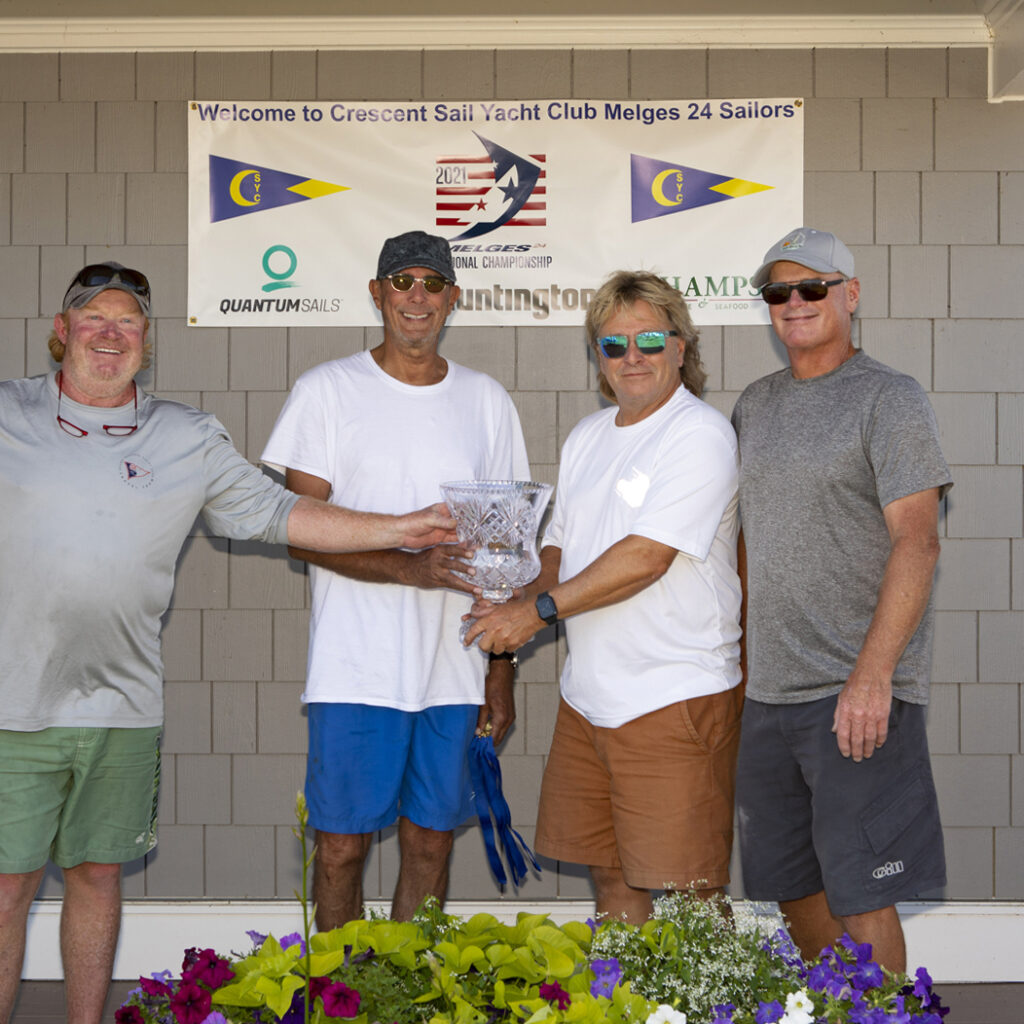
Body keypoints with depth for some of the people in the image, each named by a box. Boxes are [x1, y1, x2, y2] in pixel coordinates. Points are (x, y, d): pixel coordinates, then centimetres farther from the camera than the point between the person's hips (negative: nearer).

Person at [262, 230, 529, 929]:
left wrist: (502, 669, 7)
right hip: (356, 668, -3)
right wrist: (407, 566, -21)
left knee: (431, 842, 9)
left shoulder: (487, 401, 10)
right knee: (342, 846, 0)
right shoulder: (327, 391, 0)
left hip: (456, 669, 3)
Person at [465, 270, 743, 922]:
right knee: (609, 871, 14)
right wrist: (527, 600, -1)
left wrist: (538, 611, -14)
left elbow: (645, 557, -19)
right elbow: (561, 544, 20)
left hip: (675, 696, -7)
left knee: (690, 888, -4)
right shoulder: (587, 437, 15)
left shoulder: (701, 435, -11)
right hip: (588, 694, 8)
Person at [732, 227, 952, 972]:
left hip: (859, 692, -7)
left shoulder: (889, 399, -5)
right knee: (792, 884, 12)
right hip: (769, 690, 7)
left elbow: (917, 541, -14)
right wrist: (743, 653, 15)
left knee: (859, 896, -6)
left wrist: (872, 674, -22)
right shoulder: (756, 404, 15)